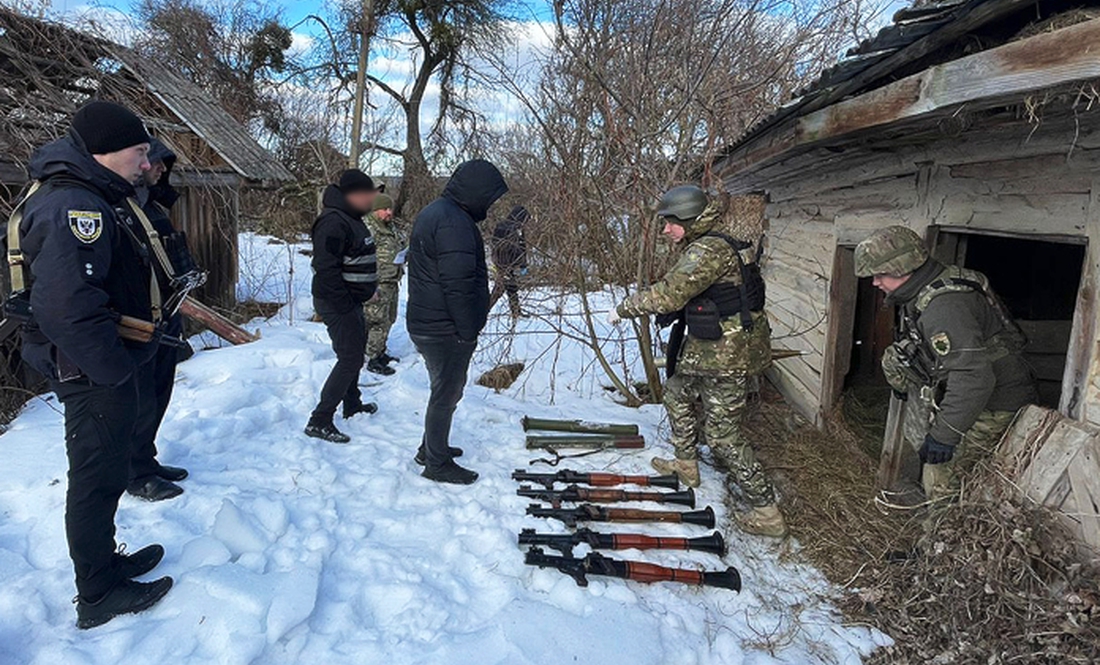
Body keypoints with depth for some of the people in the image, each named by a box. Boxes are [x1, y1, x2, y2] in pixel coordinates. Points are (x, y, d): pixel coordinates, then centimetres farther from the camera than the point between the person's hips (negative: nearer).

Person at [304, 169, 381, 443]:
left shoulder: (351, 218, 11)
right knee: (350, 359, -10)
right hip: (338, 304, -10)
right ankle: (319, 421, -5)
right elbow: (326, 268, -27)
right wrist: (344, 305, -24)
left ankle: (352, 404, 38)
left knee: (355, 353, 21)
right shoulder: (333, 222, -21)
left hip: (351, 301, 10)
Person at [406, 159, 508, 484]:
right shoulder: (454, 223, -22)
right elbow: (459, 285, -26)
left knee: (445, 390, 23)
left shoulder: (433, 212, 14)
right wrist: (468, 332, -18)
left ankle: (431, 448, 37)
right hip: (447, 329, -10)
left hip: (426, 323, 10)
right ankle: (438, 464, 16)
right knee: (446, 394, 3)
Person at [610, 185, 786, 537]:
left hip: (727, 354, -11)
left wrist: (623, 308, -16)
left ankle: (767, 512, 7)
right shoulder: (719, 244, 12)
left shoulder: (709, 249, -22)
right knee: (677, 392, 25)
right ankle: (686, 464, 40)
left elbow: (668, 295, -28)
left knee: (722, 434, -3)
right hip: (709, 349, 11)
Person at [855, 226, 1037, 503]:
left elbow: (973, 376, -37)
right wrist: (904, 381, 34)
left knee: (939, 484, -9)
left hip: (994, 404, -10)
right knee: (893, 360, 8)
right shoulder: (923, 292, 1)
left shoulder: (944, 308, -32)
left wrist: (945, 433, -31)